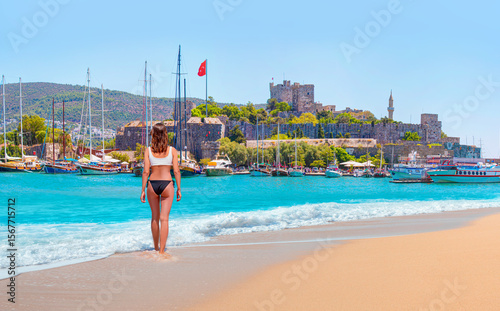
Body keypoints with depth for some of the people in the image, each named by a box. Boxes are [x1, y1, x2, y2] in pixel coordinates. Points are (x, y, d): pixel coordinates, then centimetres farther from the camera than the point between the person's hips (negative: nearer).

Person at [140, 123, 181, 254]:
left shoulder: (148, 150, -1)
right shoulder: (172, 150, -1)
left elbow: (146, 171, -4)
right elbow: (176, 171, -3)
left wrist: (143, 190, 1)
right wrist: (179, 189, 5)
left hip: (152, 184, 1)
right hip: (167, 184, -1)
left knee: (155, 217, 16)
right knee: (164, 219, -1)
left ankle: (156, 247, 29)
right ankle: (162, 251, -6)